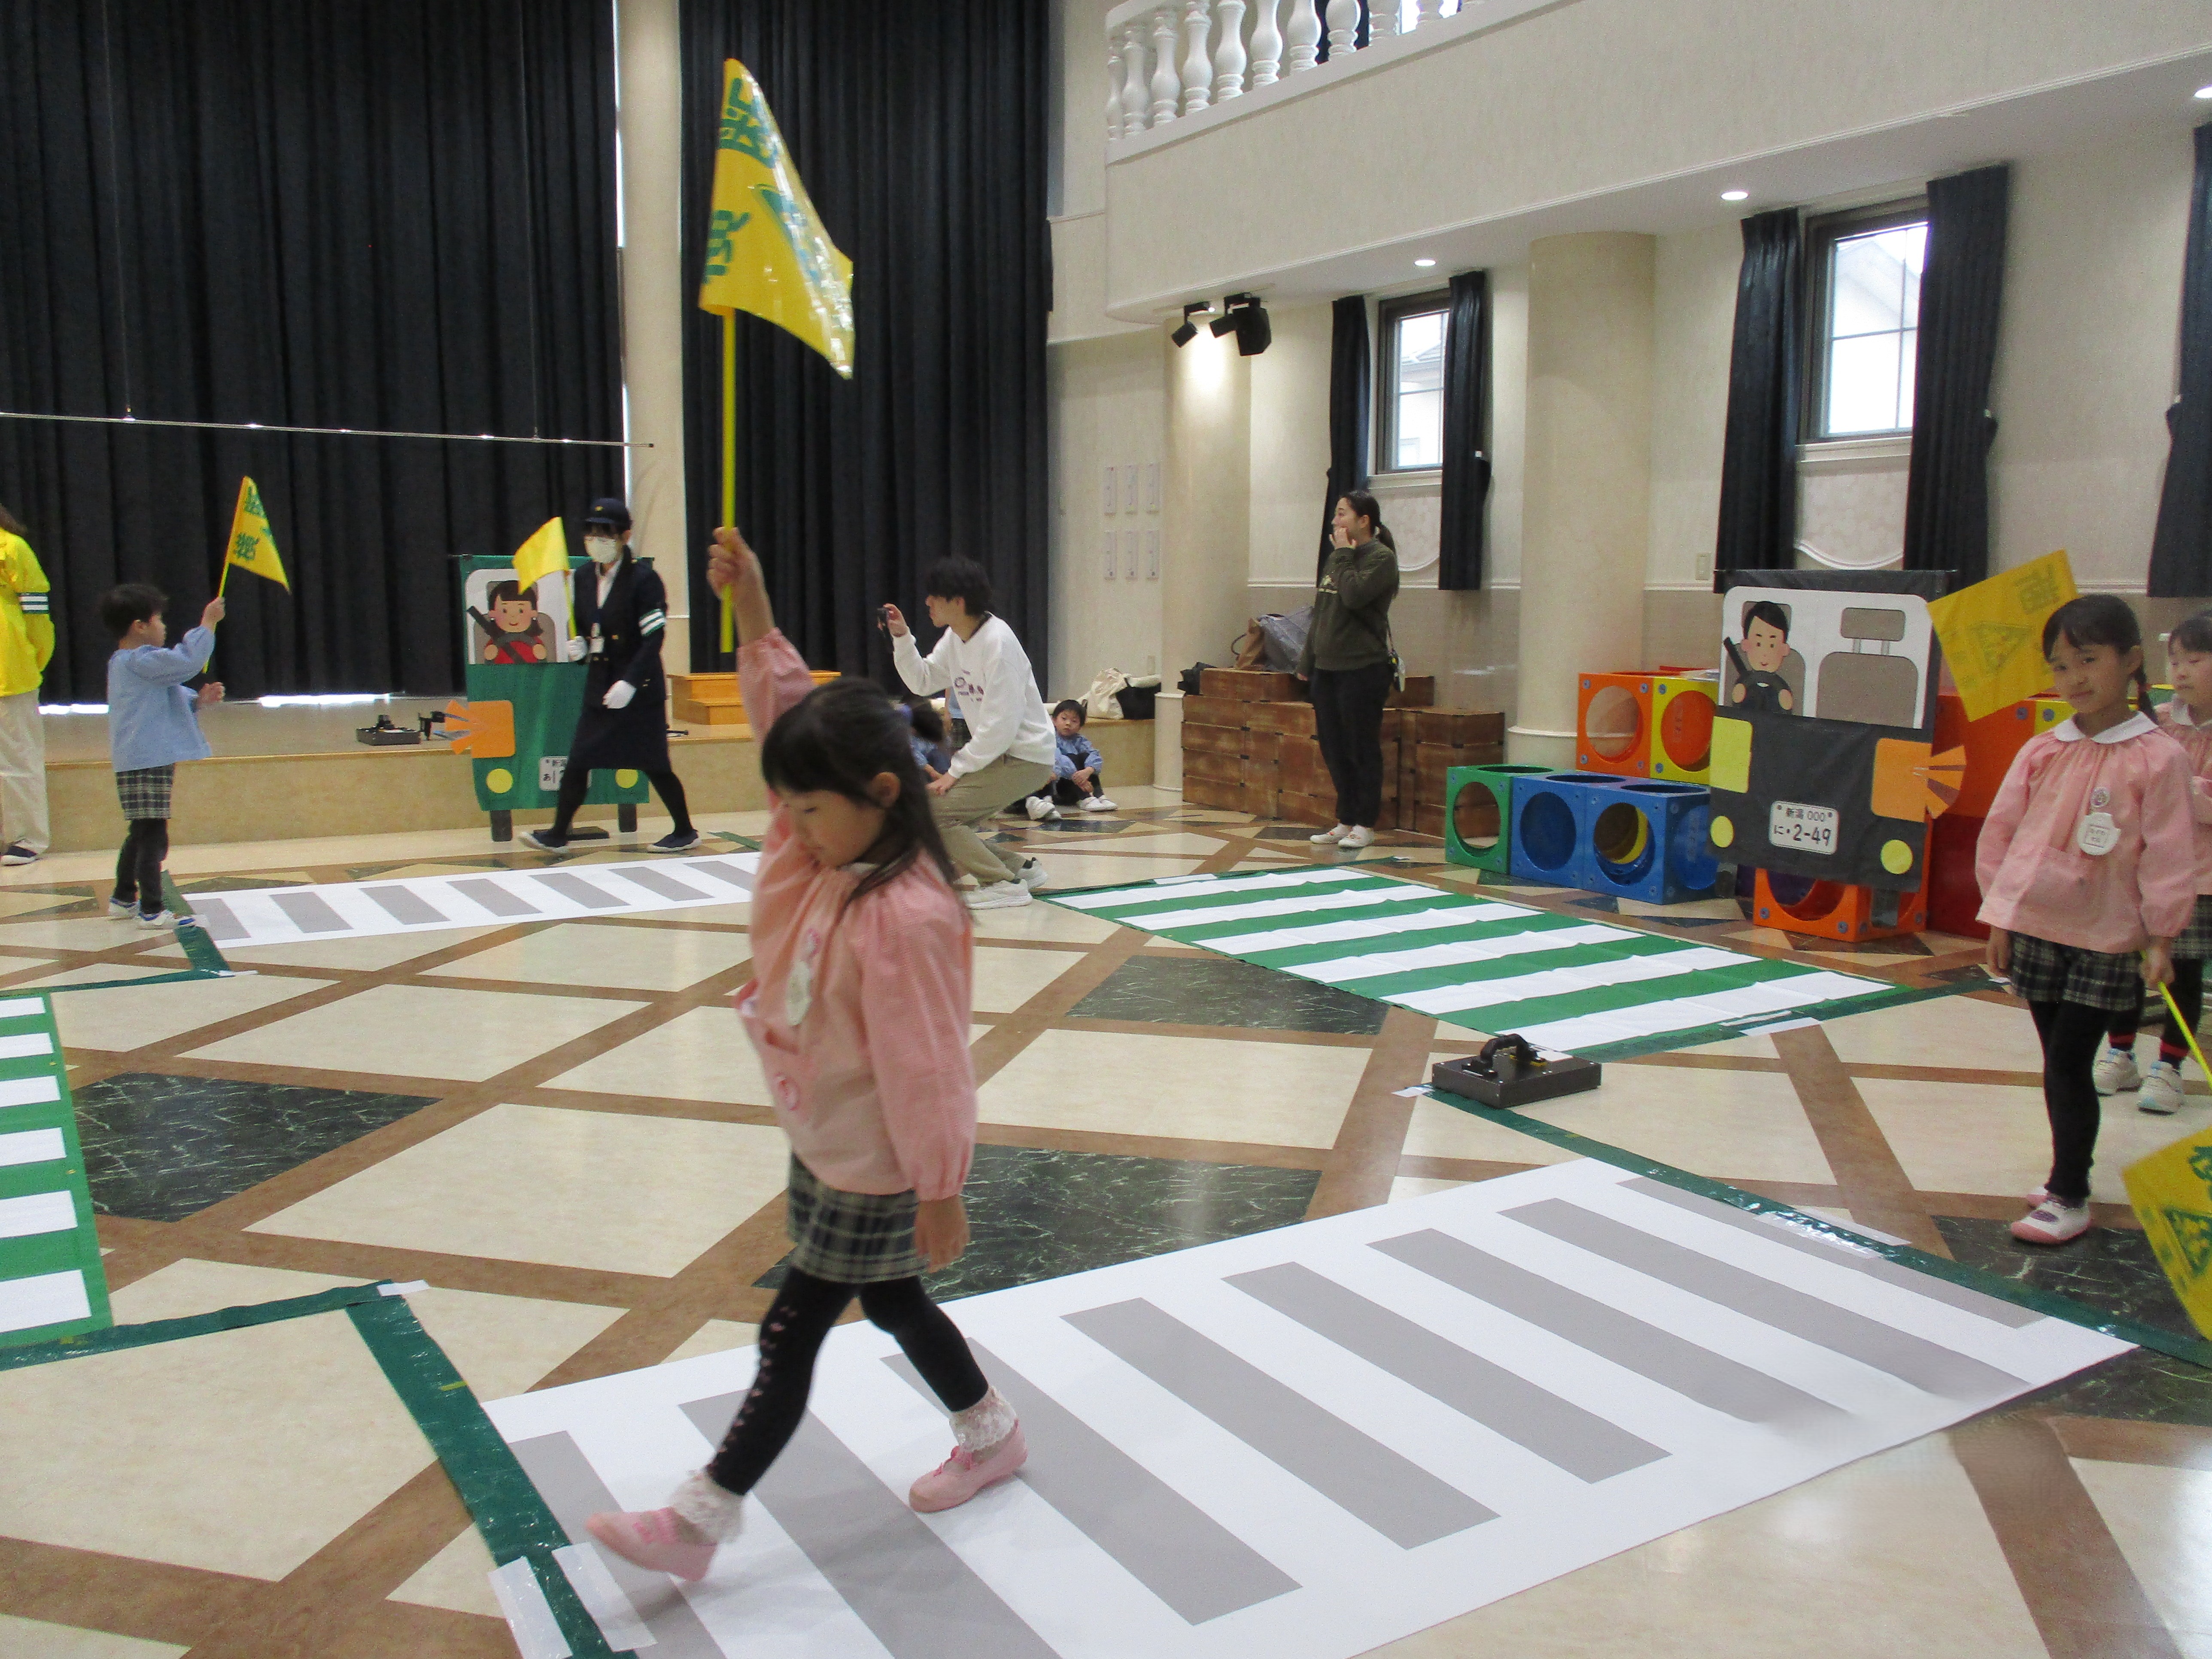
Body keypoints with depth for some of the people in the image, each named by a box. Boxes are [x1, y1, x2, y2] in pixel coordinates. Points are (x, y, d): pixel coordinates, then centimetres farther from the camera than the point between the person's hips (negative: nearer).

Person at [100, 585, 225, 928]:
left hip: (143, 762, 11)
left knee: (141, 834, 21)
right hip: (146, 765, -11)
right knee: (153, 837, -8)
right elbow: (188, 660, -26)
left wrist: (198, 700, 7)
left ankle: (123, 899, 32)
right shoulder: (139, 662, -15)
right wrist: (207, 625, -16)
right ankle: (151, 910, -6)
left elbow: (170, 699, 24)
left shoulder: (125, 663, 19)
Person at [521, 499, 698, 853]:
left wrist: (630, 682, -22)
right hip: (599, 685, 6)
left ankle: (685, 833, 14)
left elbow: (653, 639, -15)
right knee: (579, 760, 2)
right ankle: (558, 834, 9)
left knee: (653, 764, 0)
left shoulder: (644, 579, -10)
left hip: (640, 689, -6)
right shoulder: (584, 578, 9)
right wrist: (578, 647, -4)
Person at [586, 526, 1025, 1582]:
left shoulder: (905, 919, -31)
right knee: (892, 1302, 23)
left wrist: (939, 1194, -18)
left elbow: (925, 1070, -25)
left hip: (876, 1171, -9)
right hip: (822, 1143, 9)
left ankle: (701, 1520, 19)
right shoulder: (821, 851, -5)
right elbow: (784, 710, -2)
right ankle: (989, 1434, 44)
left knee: (791, 1333, 4)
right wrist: (750, 604, -10)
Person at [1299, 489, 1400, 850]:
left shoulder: (1381, 558, -8)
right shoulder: (1335, 559, 15)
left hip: (1364, 669, -8)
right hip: (1327, 668, 8)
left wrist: (1344, 555, -11)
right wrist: (1307, 661, 17)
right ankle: (1346, 821, 20)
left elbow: (1354, 596, -24)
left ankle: (1365, 825, 8)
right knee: (1334, 749, 10)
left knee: (1362, 749, -1)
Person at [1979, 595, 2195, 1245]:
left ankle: (2070, 1199, 4)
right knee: (2058, 1064, 14)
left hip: (2106, 940, -4)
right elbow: (2000, 831, 9)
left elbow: (2169, 854, -8)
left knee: (2069, 1064, -5)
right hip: (2035, 930, 5)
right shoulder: (2041, 752, 3)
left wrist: (2161, 936, -8)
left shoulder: (2157, 757, -9)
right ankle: (2068, 1173, 28)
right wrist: (2001, 914, 9)